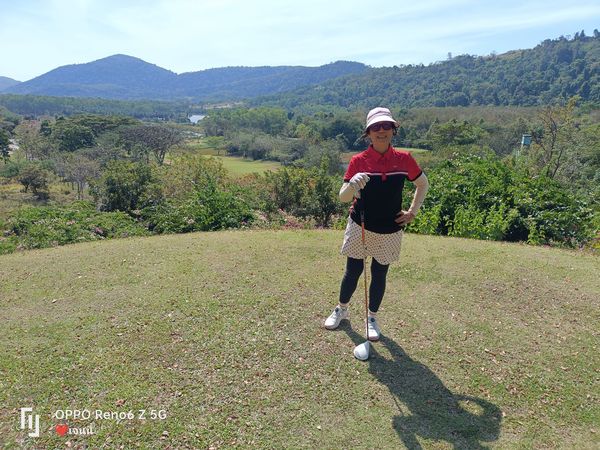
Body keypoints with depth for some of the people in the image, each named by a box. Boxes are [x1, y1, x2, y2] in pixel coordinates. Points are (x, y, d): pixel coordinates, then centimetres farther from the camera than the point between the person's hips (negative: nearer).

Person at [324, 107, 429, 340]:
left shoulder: (404, 159, -4)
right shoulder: (358, 161, -8)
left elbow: (423, 184, 13)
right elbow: (343, 197, -11)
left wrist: (413, 211, 6)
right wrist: (352, 185, -33)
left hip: (389, 231, 1)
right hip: (360, 227, -1)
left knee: (379, 275, 11)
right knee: (353, 271, 8)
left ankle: (372, 318, 32)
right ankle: (341, 309, 34)